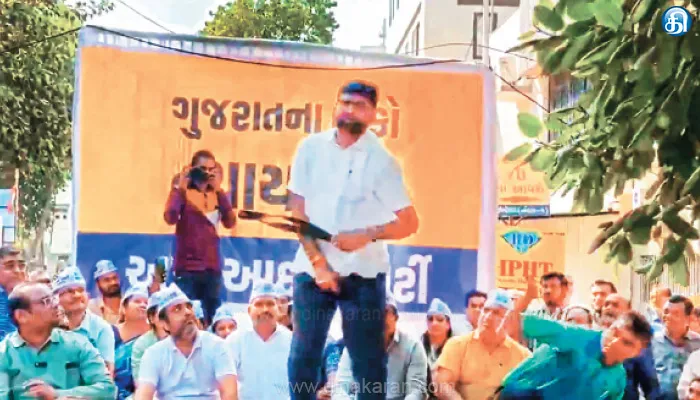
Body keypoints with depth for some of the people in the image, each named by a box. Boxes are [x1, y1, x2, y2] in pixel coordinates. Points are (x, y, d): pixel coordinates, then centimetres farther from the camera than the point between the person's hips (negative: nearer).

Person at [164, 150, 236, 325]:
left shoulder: (216, 194, 11)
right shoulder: (182, 191, -2)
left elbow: (230, 222, -2)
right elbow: (170, 218, -20)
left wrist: (219, 191, -5)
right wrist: (180, 187, -17)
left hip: (212, 266, 5)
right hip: (187, 266, -5)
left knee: (212, 317, 7)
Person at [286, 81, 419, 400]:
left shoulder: (381, 160, -5)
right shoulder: (311, 147, 2)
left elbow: (409, 222, -4)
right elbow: (297, 209, 1)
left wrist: (367, 235, -20)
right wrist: (317, 261, -7)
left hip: (362, 273, -2)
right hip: (312, 267, 2)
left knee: (368, 362, 4)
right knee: (302, 357, 5)